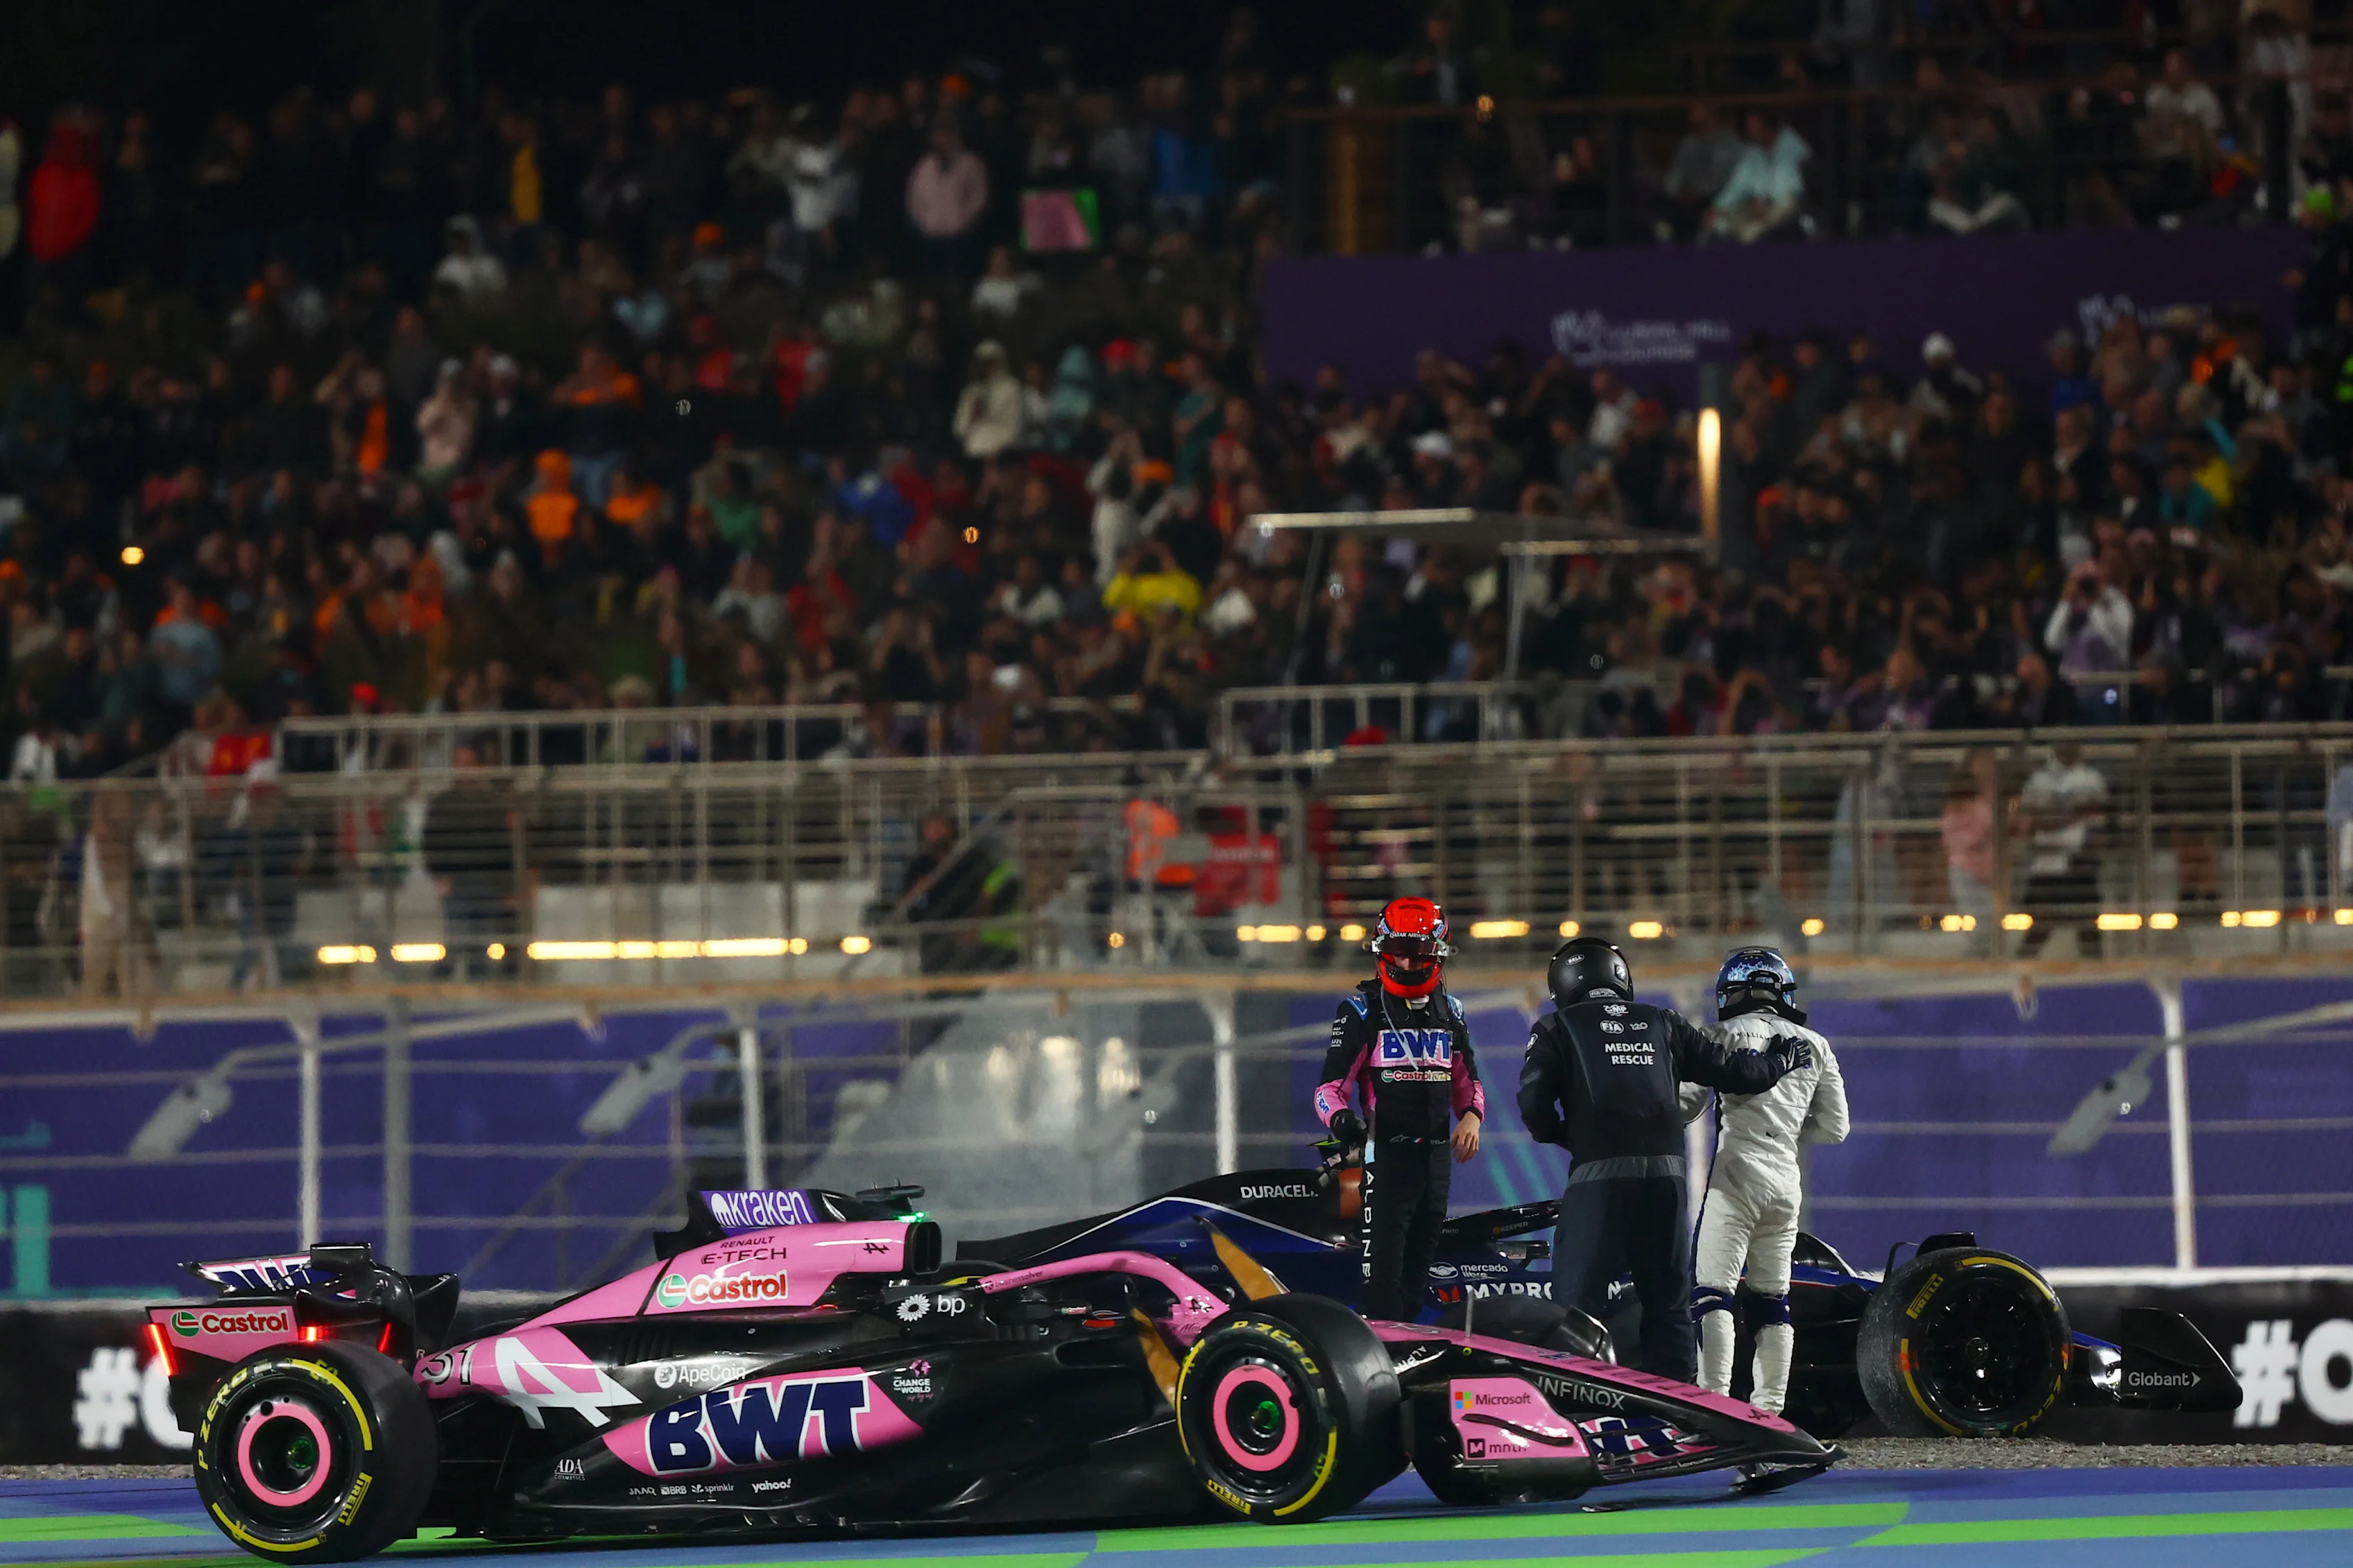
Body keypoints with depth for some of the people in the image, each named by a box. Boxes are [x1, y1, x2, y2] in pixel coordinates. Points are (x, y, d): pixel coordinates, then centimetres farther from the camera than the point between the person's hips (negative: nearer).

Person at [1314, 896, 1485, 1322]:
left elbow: (1466, 1081, 23)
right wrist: (1339, 1117, -28)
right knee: (1383, 1270, -12)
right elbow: (1331, 1086, -6)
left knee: (1419, 1268, 11)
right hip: (1385, 1154, -6)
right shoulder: (1362, 1011, -3)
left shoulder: (1450, 1012, 14)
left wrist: (1471, 1115, 1)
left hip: (1437, 1154, 6)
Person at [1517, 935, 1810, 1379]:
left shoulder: (1558, 1028, 9)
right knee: (1668, 1301, 13)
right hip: (1665, 1171, 4)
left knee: (1578, 1298, -2)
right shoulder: (1662, 1023, 18)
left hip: (1599, 1175, -4)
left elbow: (1534, 1105, -3)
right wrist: (1780, 1061, 41)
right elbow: (1730, 1070, 21)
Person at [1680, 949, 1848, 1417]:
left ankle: (1714, 1397, -23)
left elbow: (1683, 1106, -5)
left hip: (1738, 1172, -6)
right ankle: (1770, 1408, 12)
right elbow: (1834, 1128, 18)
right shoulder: (1815, 1046, 14)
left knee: (1711, 1291, -10)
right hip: (1787, 1181, 6)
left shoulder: (1728, 1035, -1)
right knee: (1772, 1299, 14)